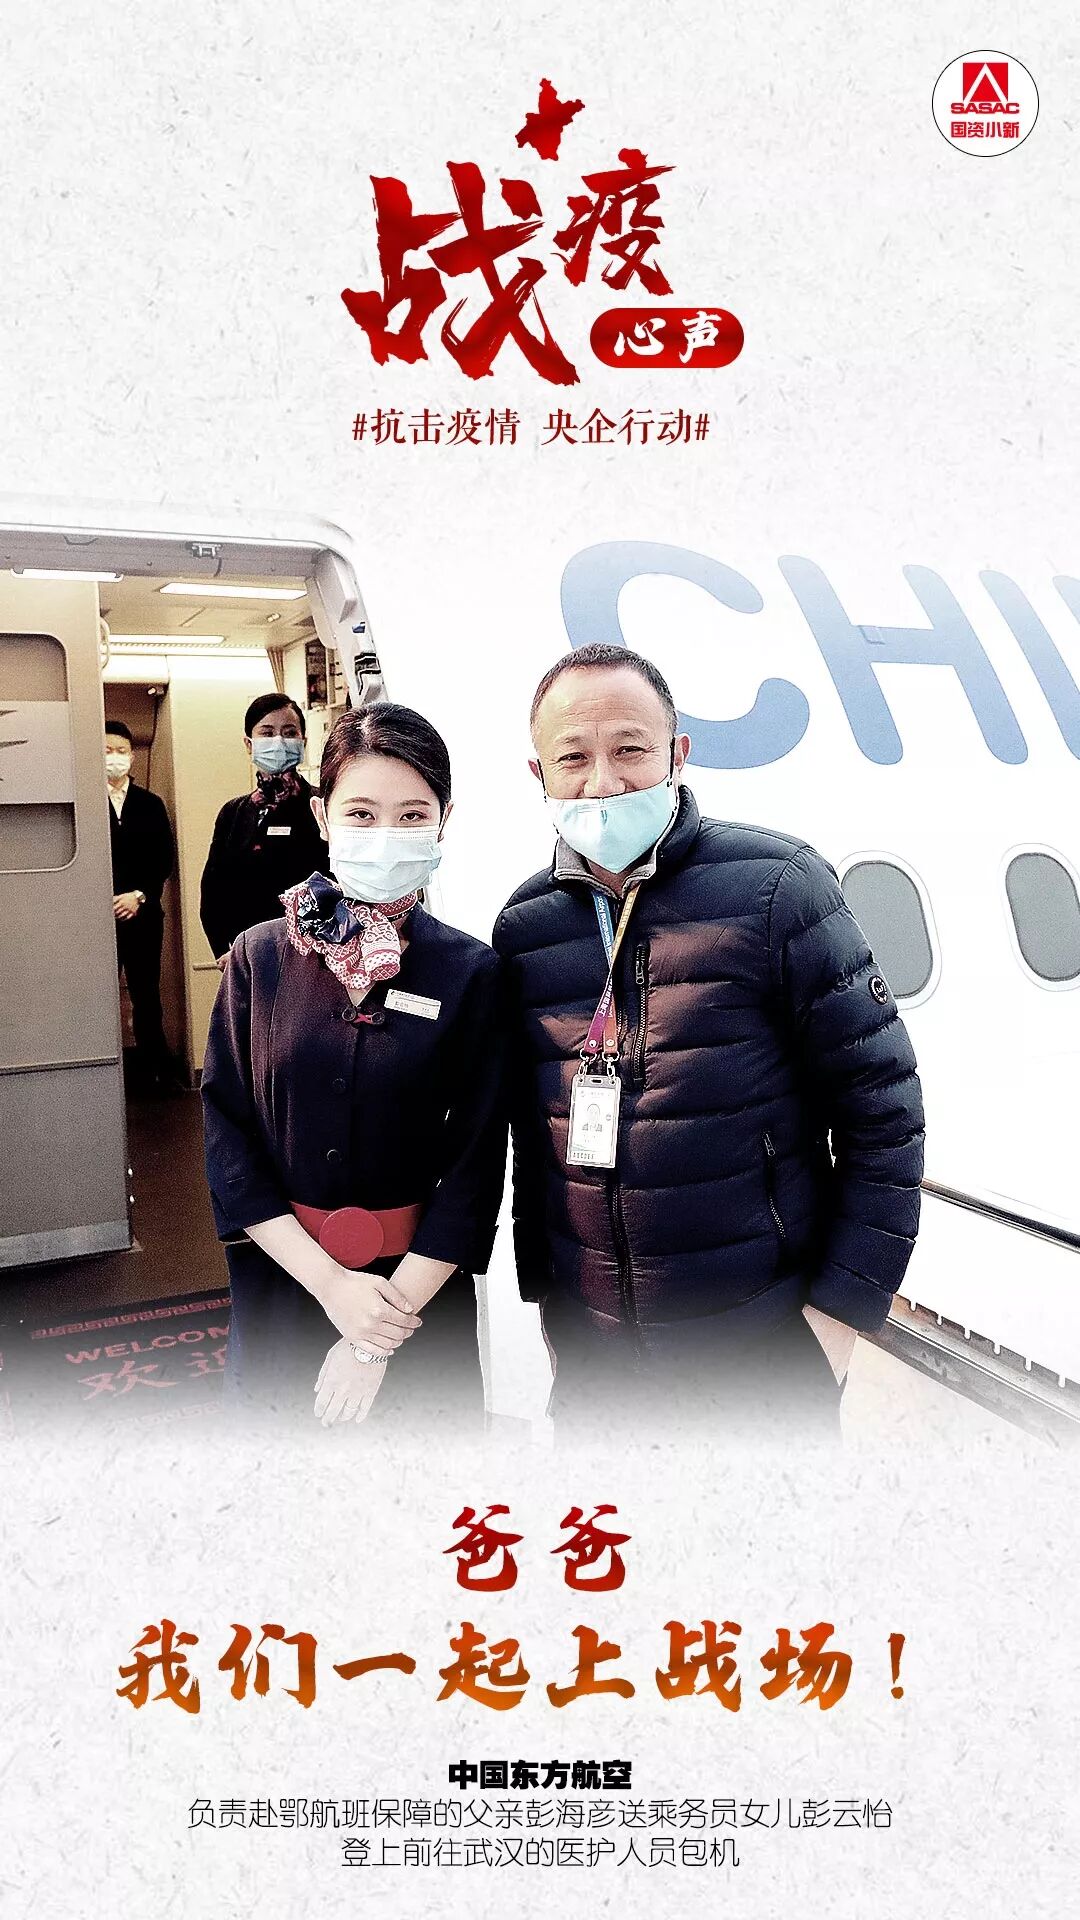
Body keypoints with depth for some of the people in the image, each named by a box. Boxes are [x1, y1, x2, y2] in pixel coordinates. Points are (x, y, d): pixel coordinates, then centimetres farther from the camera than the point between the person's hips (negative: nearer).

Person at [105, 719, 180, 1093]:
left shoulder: (150, 804, 11)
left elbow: (165, 859, 6)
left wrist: (140, 895, -7)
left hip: (143, 915, 2)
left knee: (146, 994, 6)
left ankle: (154, 1070, 13)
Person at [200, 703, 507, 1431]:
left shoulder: (472, 973, -9)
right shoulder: (261, 957, -5)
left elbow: (475, 1167, -10)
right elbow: (228, 1138, -6)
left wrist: (379, 1340, -13)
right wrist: (331, 1284, -15)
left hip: (419, 1289, -1)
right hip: (281, 1282, 1)